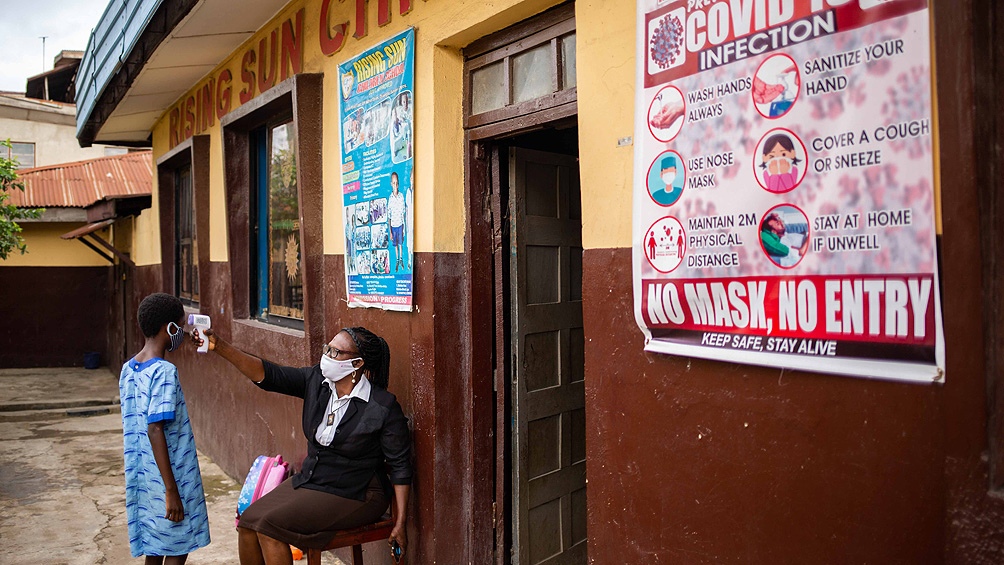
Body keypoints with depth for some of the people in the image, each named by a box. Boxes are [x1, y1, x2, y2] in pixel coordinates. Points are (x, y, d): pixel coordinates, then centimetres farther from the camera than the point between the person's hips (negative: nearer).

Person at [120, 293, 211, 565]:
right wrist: (171, 490, -22)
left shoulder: (128, 369, 6)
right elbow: (155, 430, -24)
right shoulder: (164, 371, -20)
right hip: (167, 478, -8)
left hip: (143, 478, 8)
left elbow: (133, 426, 13)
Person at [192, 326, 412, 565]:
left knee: (270, 526, -18)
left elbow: (400, 466, -13)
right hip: (309, 481, 7)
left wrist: (400, 523, -14)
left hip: (353, 496, -7)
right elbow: (268, 374, -11)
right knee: (247, 523, -5)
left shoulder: (384, 408, -18)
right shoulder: (317, 380, -3)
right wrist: (219, 346, -23)